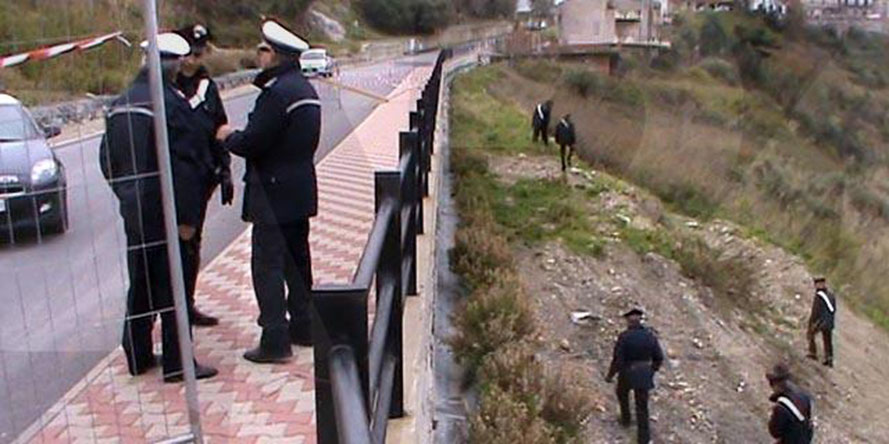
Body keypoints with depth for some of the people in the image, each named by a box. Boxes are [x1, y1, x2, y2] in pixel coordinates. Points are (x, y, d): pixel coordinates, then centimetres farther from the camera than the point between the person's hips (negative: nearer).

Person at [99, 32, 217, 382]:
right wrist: (187, 216, -16)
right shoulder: (170, 102, -16)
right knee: (172, 287, 1)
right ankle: (176, 363, 9)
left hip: (133, 211, 8)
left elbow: (107, 159, 15)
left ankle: (138, 356, 28)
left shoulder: (121, 104, 10)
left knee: (140, 284, 17)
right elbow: (183, 165, -19)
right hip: (163, 212, -8)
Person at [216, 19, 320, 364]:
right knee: (297, 260, 18)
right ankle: (303, 326, 28)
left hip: (273, 193, -9)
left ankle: (275, 341, 0)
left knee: (268, 265, -3)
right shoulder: (305, 89, 12)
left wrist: (228, 137, -1)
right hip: (300, 191, 9)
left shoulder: (277, 92, -19)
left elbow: (253, 141, -20)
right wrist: (239, 137, 12)